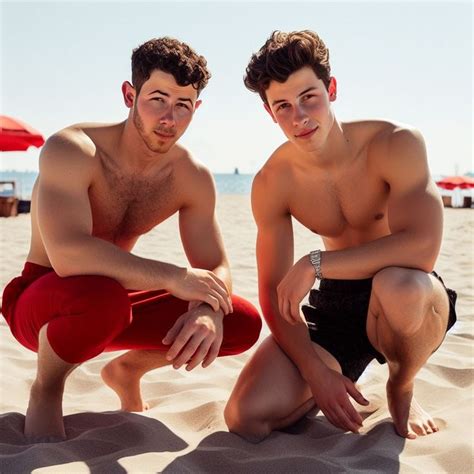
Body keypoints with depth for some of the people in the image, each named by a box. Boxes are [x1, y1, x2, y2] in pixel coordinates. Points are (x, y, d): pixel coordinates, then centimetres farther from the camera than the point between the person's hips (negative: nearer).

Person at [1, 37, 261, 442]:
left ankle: (128, 369, 16)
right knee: (102, 296, -42)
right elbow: (69, 255, -39)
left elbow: (216, 268, -6)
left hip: (115, 298, 5)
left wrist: (208, 310, -30)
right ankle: (46, 389, -6)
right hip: (39, 300, -5)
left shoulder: (193, 177, -7)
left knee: (244, 324, -9)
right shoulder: (71, 150, -24)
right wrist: (174, 277, -35)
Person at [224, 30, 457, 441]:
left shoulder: (396, 145, -19)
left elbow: (423, 247, -33)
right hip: (334, 307, 3)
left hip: (408, 301, -2)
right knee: (246, 417, -16)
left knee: (399, 284, -42)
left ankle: (402, 390, -6)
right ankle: (339, 378, 15)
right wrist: (315, 371, -18)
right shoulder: (272, 184, -9)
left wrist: (315, 264, -30)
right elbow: (274, 293, -6)